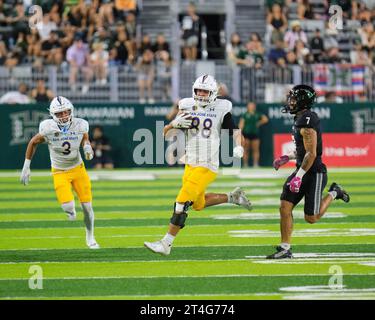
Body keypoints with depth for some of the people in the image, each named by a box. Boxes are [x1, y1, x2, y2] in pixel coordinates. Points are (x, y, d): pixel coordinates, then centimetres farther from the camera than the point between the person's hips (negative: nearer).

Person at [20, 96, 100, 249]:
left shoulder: (80, 126, -16)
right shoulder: (48, 129, -21)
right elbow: (33, 143, -4)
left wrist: (87, 147, -18)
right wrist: (26, 167, -1)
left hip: (78, 168, 2)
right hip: (60, 172, -2)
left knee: (87, 206, 2)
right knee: (68, 207, -17)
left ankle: (90, 237, 27)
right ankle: (70, 210, 24)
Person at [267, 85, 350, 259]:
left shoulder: (307, 123, -21)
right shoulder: (301, 119, 10)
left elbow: (311, 154, -24)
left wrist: (299, 176, -24)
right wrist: (287, 158, 17)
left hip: (314, 173, -9)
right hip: (302, 170, 9)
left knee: (311, 218, 0)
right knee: (285, 208, 0)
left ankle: (333, 194, 20)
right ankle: (285, 248, 4)